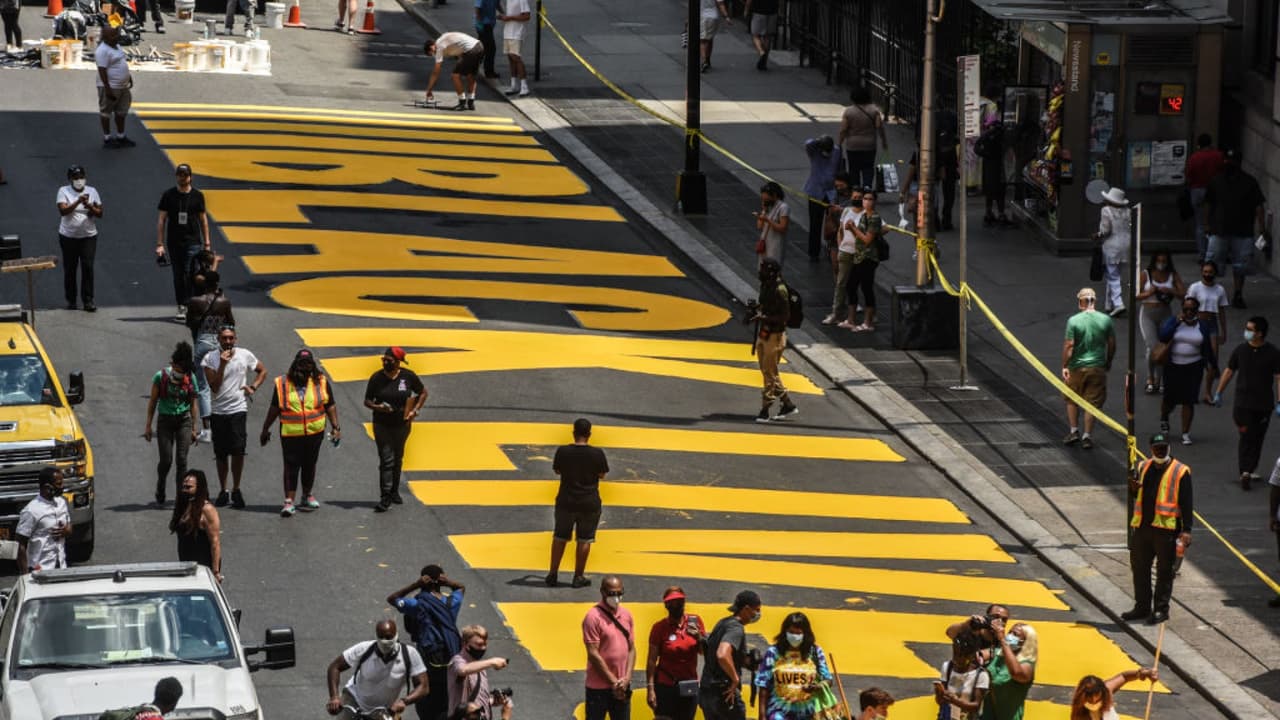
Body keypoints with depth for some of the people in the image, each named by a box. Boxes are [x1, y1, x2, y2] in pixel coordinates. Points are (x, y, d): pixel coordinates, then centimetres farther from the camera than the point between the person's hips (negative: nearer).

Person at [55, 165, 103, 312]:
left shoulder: (91, 191, 4)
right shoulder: (64, 191, -3)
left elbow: (100, 213, 3)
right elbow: (63, 210, -17)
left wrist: (90, 206, -17)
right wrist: (78, 201, -28)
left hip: (89, 236, 1)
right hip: (68, 237, -1)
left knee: (88, 267, -8)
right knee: (69, 269, 5)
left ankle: (88, 300, -5)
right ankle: (71, 300, 16)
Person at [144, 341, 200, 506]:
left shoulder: (190, 378, -1)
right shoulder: (160, 376, -7)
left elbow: (193, 404, 7)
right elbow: (153, 401, 1)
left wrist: (194, 428, 8)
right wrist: (148, 426, 1)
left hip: (184, 420, 1)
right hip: (165, 420, -1)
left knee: (181, 459, -7)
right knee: (166, 460, -3)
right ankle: (160, 494, 18)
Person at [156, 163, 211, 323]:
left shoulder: (197, 196, 5)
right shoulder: (168, 195, 2)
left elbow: (203, 219, 12)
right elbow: (161, 220, 3)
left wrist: (207, 243, 10)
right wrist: (160, 244, -3)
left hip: (193, 242, -1)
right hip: (174, 242, 1)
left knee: (190, 274, -14)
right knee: (178, 276, 6)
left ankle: (189, 307, -15)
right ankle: (181, 308, 13)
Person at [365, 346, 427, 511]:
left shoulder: (408, 376, -6)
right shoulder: (377, 378, -9)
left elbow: (423, 393, 8)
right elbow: (367, 401, -2)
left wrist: (414, 410, -4)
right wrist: (378, 407, -23)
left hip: (402, 424, 2)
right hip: (382, 425, -2)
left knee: (397, 459, 16)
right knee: (386, 460, -11)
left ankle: (394, 492, 32)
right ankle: (385, 498, -14)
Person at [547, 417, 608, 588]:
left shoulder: (563, 452, -9)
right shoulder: (597, 454, -12)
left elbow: (557, 470, 6)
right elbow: (602, 475, 0)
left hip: (566, 501, 1)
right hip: (590, 503, -1)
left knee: (559, 537, 14)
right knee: (584, 540, 8)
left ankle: (553, 574, 16)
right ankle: (578, 577, 10)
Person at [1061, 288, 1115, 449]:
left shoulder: (1073, 321, -12)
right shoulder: (1105, 320, -4)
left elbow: (1069, 345, -13)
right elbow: (1112, 344, 4)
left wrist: (1065, 366, -5)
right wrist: (1108, 362, 19)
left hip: (1077, 367, -1)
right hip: (1097, 367, 1)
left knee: (1072, 401, 19)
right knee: (1092, 402, 8)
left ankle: (1074, 431, 21)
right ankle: (1087, 436, 9)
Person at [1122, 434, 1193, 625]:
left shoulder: (1180, 472, -5)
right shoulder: (1144, 467, 13)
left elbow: (1187, 503, -7)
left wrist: (1186, 530, -14)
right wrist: (1134, 489, 0)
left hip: (1166, 528, -6)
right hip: (1142, 526, 6)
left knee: (1164, 571, 1)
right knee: (1139, 567, 11)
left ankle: (1161, 609, 8)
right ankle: (1142, 607, 22)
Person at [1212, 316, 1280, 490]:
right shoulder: (1240, 350, -1)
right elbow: (1229, 371, 11)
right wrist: (1219, 392, 14)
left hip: (1264, 404, 0)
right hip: (1243, 402, 0)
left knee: (1257, 438, 7)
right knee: (1246, 436, -6)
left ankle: (1249, 470, 16)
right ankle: (1245, 473, -10)